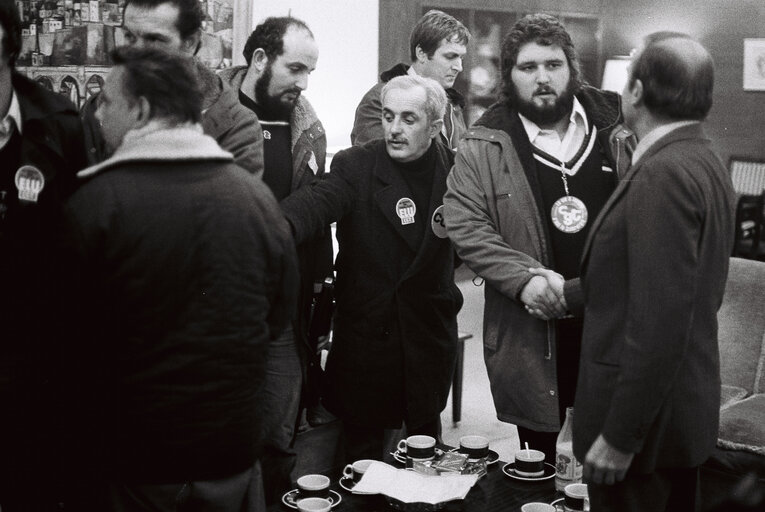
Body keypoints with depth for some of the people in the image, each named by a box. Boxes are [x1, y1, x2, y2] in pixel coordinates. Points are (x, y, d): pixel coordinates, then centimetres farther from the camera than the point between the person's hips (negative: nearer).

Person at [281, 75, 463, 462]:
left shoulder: (454, 169, -2)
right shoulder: (356, 166, -10)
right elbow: (317, 201, -30)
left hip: (430, 333, 3)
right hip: (367, 337, -2)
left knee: (427, 444, 19)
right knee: (365, 451, 8)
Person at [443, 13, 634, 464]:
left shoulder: (617, 130, 4)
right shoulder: (484, 146, -2)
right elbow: (465, 225, -7)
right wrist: (524, 278, -19)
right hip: (533, 330, -1)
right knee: (543, 470, 14)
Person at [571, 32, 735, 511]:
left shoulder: (663, 173, -22)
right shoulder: (704, 160, 8)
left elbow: (658, 322, -26)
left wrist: (619, 436, -21)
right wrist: (570, 292, 17)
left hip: (645, 414, -9)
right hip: (685, 404, 9)